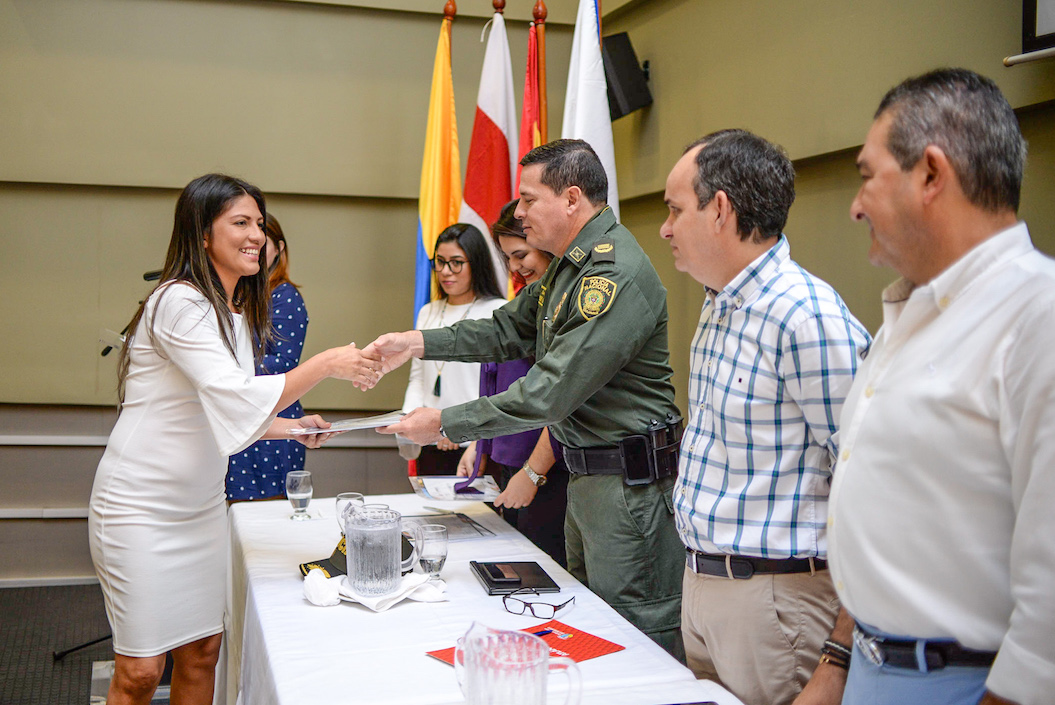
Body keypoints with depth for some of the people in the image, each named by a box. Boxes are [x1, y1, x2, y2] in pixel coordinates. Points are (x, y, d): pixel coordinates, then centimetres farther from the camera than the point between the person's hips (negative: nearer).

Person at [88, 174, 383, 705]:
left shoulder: (236, 313, 12)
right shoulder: (179, 302, -17)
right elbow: (234, 399, -26)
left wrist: (290, 428, 5)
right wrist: (326, 365, -23)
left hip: (201, 505, 8)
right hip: (141, 506, -8)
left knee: (202, 653, 10)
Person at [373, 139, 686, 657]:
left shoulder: (616, 275, -23)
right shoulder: (569, 264, 11)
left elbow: (550, 394, -26)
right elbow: (510, 330, 17)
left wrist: (446, 423, -19)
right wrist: (417, 343, 5)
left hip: (629, 481, -11)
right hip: (587, 476, 11)